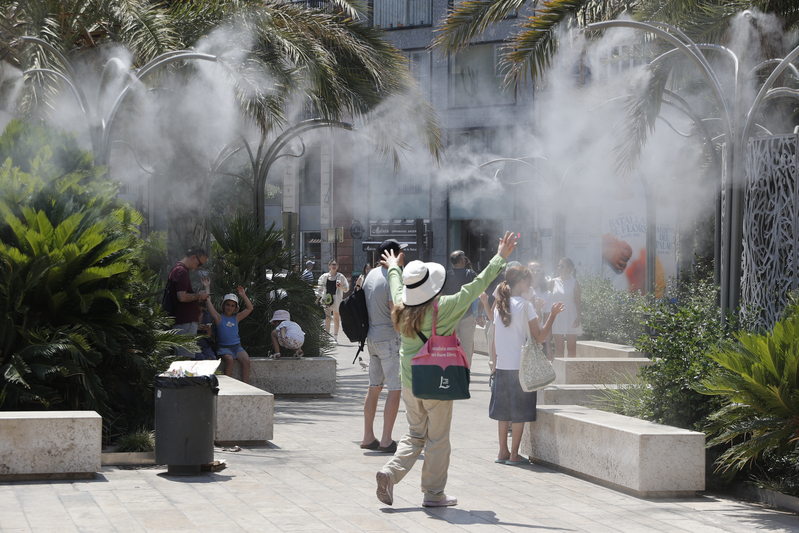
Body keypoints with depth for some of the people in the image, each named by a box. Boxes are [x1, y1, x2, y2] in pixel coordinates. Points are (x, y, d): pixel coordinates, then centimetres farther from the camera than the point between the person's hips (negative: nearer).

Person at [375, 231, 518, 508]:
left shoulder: (402, 308, -3)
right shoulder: (444, 308, -16)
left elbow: (396, 286, 20)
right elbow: (476, 285, -12)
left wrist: (393, 268, 41)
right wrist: (500, 258, -5)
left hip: (409, 381, 5)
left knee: (415, 434, 17)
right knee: (437, 438, 5)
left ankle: (390, 473, -1)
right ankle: (433, 493, 11)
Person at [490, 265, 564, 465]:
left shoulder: (500, 306, 7)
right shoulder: (525, 305, -10)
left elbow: (494, 340, 11)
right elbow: (538, 337, -12)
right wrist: (552, 315, -6)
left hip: (502, 365, 6)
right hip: (521, 366, -6)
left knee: (503, 410, 12)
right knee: (520, 412, 1)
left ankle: (503, 452, 15)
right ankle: (514, 454, 2)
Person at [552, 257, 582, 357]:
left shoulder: (574, 282, 2)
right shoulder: (555, 282, 8)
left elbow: (578, 302, 0)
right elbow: (551, 300, 9)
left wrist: (579, 317, -10)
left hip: (570, 317, -2)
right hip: (557, 316, 2)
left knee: (571, 347, -1)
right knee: (558, 349, 1)